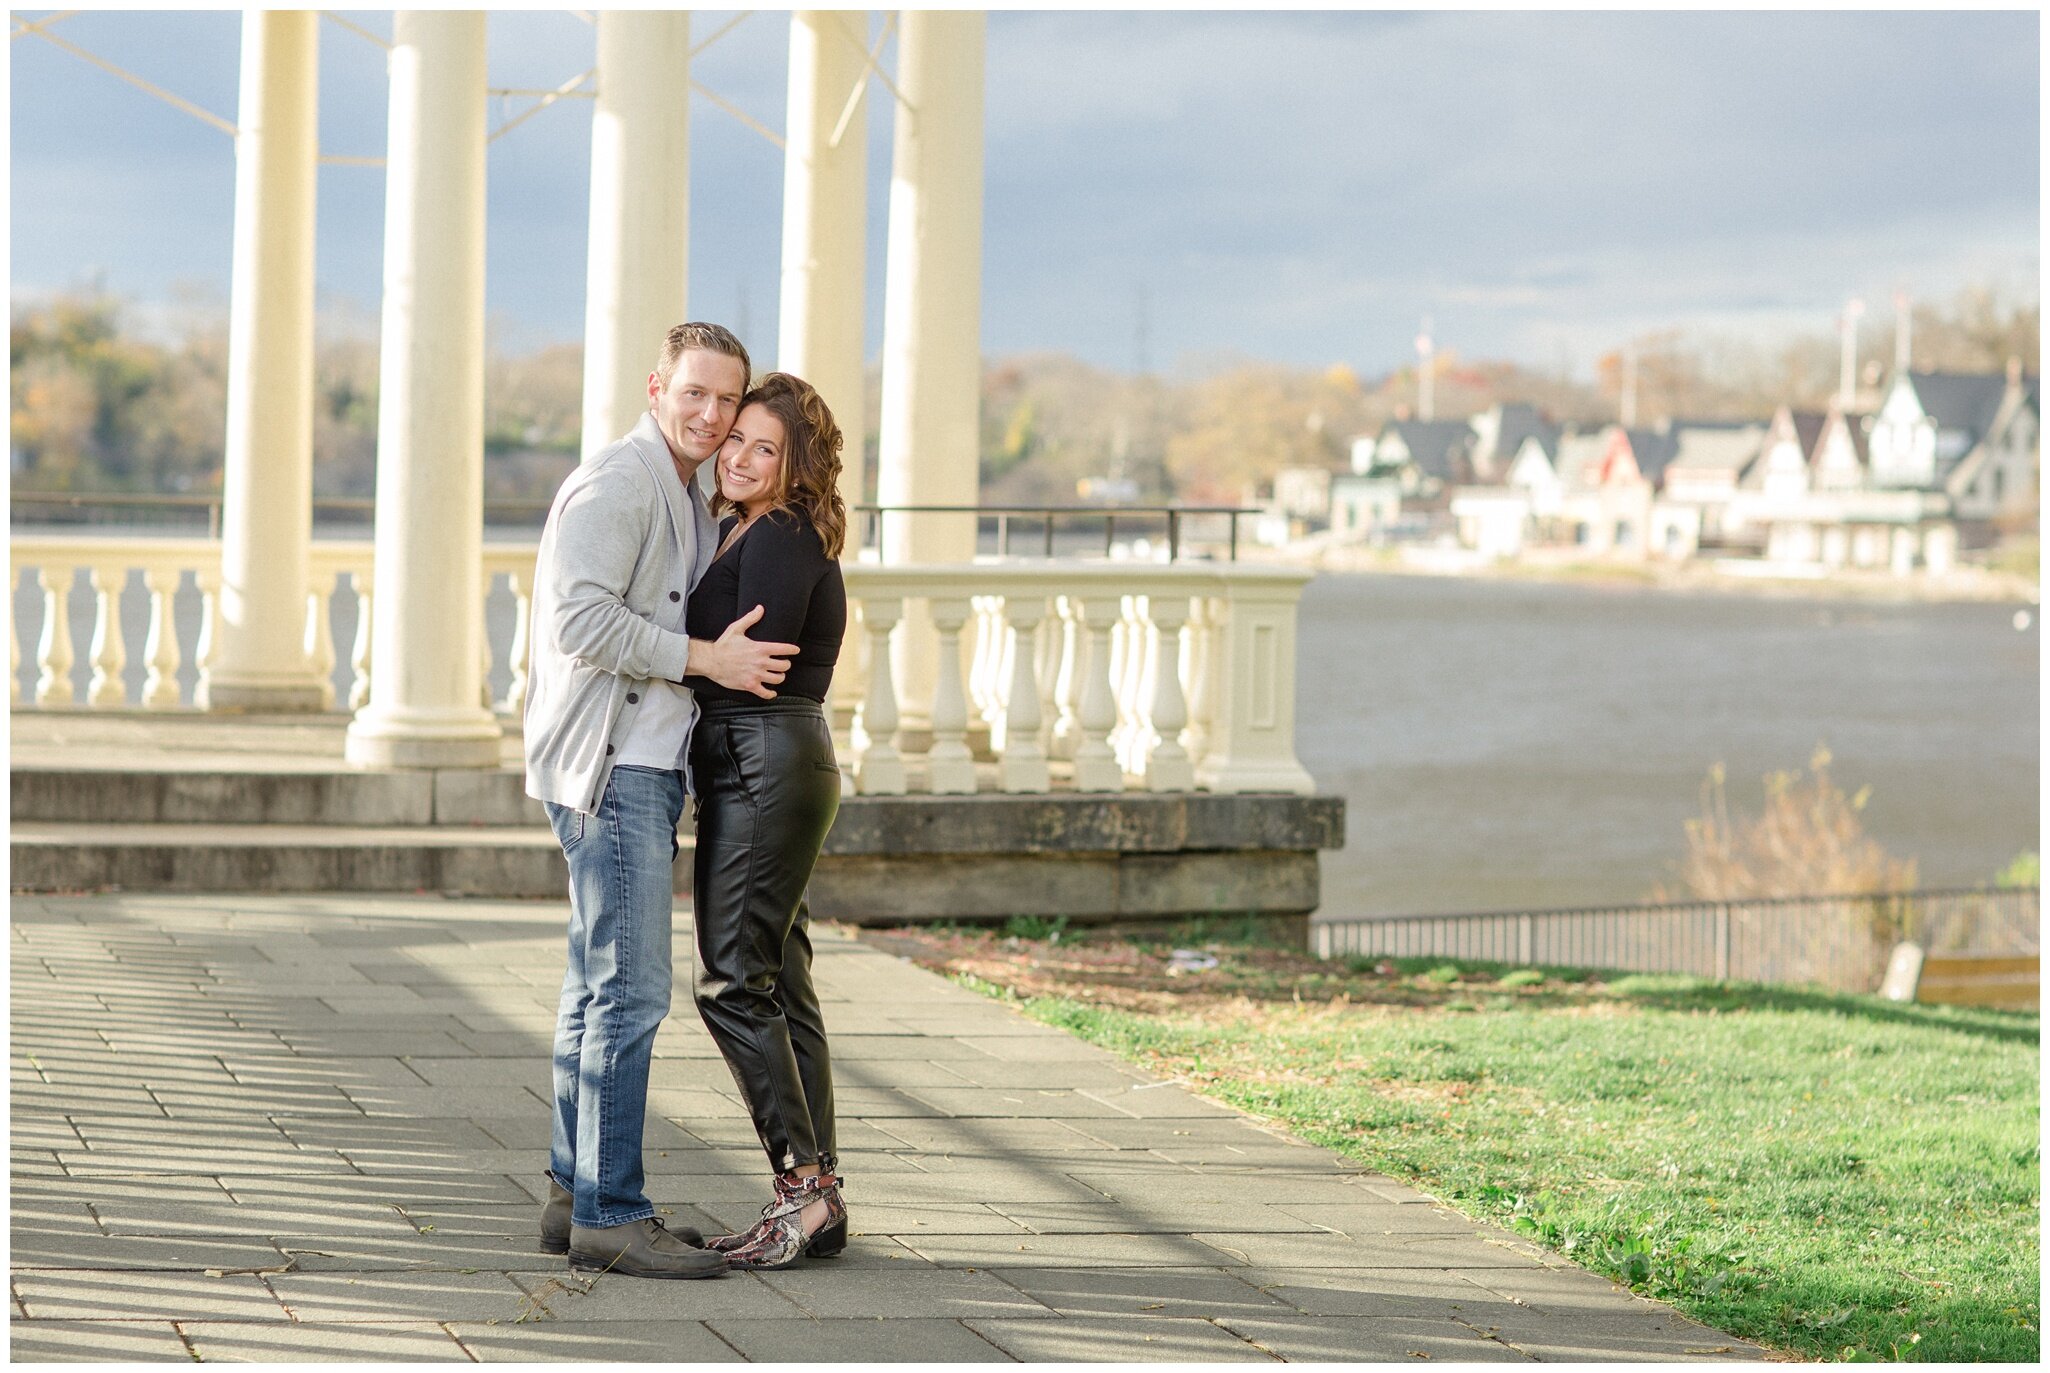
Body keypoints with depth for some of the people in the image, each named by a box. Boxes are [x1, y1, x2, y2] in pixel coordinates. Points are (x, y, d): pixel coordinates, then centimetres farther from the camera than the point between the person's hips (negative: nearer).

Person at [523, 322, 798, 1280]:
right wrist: (705, 658, -18)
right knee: (630, 988, -12)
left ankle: (575, 1198, 17)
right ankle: (611, 1213, -10)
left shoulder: (688, 501, 20)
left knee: (601, 988, 12)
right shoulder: (614, 484, -11)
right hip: (609, 767, -10)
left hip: (646, 765, 10)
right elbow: (582, 619, -22)